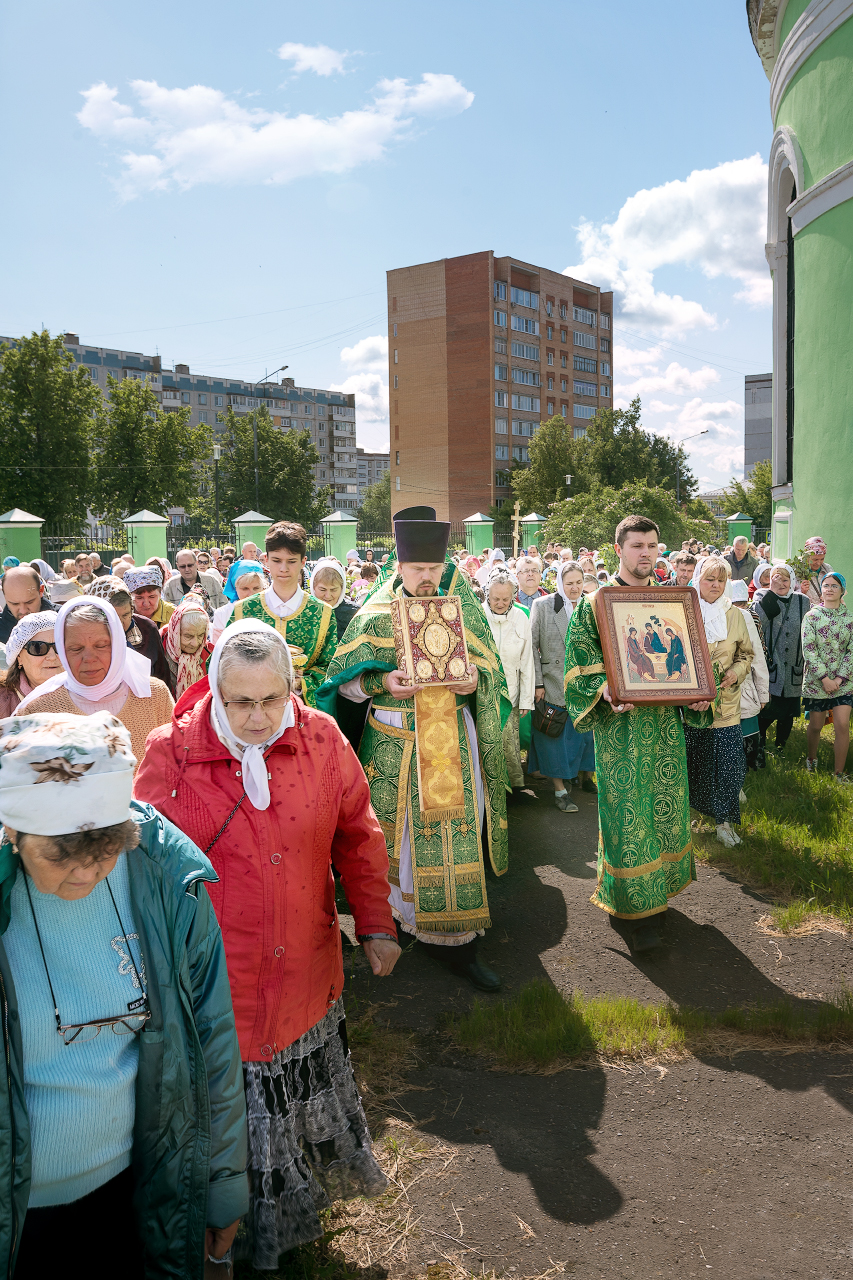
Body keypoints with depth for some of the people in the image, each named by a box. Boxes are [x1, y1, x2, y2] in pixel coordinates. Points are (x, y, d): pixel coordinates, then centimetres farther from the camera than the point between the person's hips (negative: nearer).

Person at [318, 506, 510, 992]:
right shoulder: (375, 618, 0)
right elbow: (344, 682, 1)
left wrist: (476, 681, -12)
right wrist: (383, 682, -17)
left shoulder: (461, 612, 7)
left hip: (454, 739, 2)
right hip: (397, 744, -1)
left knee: (456, 835, 1)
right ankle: (407, 913, 23)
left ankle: (457, 938, 9)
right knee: (406, 835, 4)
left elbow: (491, 670, 11)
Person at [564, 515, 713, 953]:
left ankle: (656, 891, 28)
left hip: (665, 720, 4)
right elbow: (580, 662, -6)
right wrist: (605, 691, -24)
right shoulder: (593, 604, -2)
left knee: (665, 803, 10)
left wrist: (697, 694, -5)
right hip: (620, 724, -4)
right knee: (627, 809, -2)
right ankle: (636, 905, 11)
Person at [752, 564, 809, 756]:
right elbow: (759, 618, -21)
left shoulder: (803, 601, 6)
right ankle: (760, 739, 20)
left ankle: (780, 747, 27)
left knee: (788, 712, 10)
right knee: (768, 710, -5)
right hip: (770, 666, -3)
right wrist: (772, 591, -21)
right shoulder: (763, 597, -1)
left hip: (794, 667, 3)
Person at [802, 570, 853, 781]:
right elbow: (808, 650, -8)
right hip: (816, 681, -1)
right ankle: (811, 759, 36)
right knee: (816, 725, 9)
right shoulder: (811, 616, -2)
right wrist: (824, 677, -15)